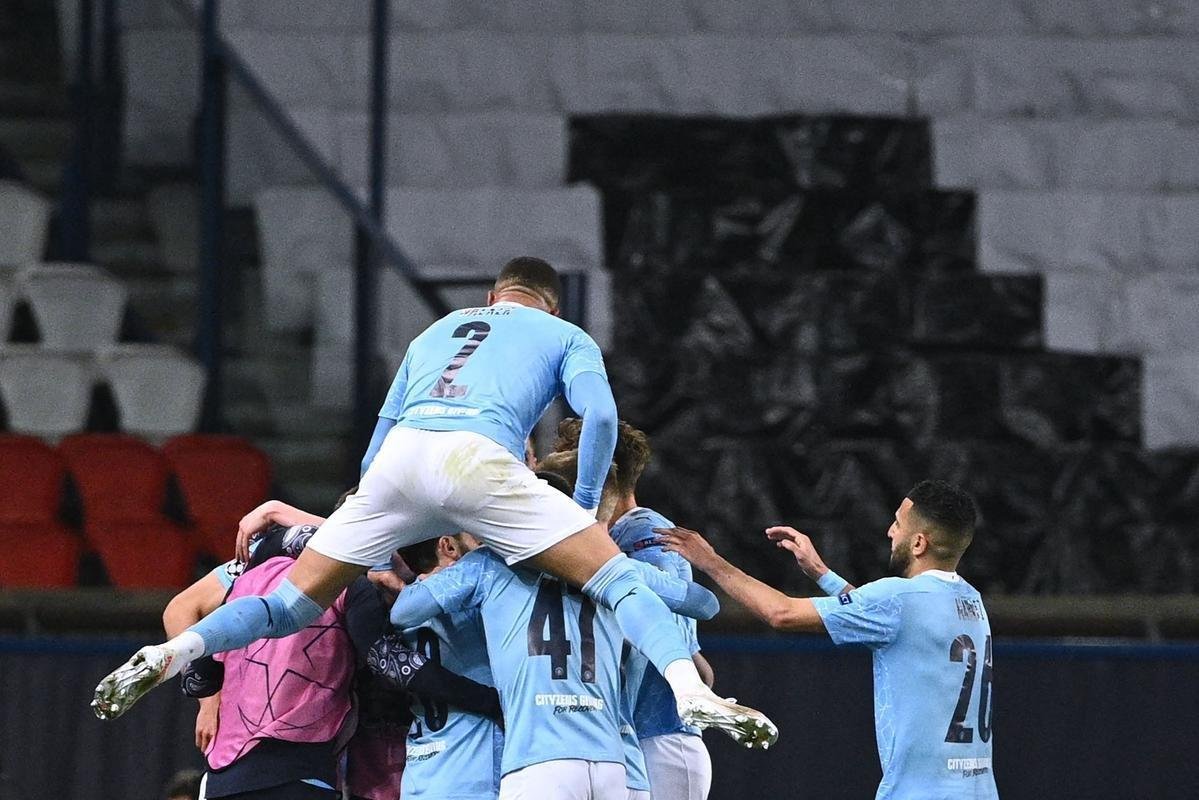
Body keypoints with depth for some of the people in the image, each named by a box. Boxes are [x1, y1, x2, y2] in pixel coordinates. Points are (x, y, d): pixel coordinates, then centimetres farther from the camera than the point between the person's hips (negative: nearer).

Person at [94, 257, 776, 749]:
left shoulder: (435, 332, 39)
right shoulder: (566, 338, 27)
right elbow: (600, 412, 8)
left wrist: (388, 551, 45)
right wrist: (586, 510, 16)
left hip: (398, 455, 4)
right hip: (478, 455, -4)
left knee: (300, 599, 12)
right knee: (616, 576, -4)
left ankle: (174, 654, -9)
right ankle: (692, 692, -27)